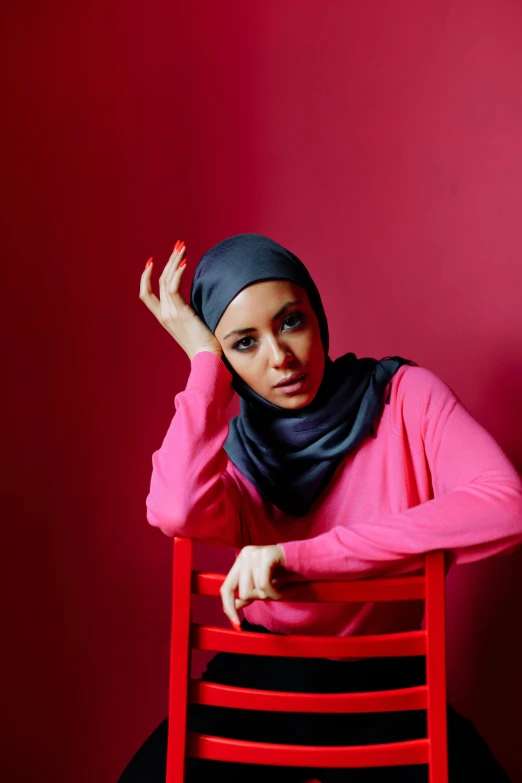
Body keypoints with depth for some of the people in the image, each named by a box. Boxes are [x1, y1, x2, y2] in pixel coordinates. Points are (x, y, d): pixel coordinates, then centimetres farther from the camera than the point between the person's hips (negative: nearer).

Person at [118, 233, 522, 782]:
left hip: (385, 682, 0)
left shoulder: (405, 395, -8)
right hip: (261, 679, 1)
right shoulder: (231, 446, -4)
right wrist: (204, 359, -17)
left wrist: (301, 557, -28)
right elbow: (177, 512, -28)